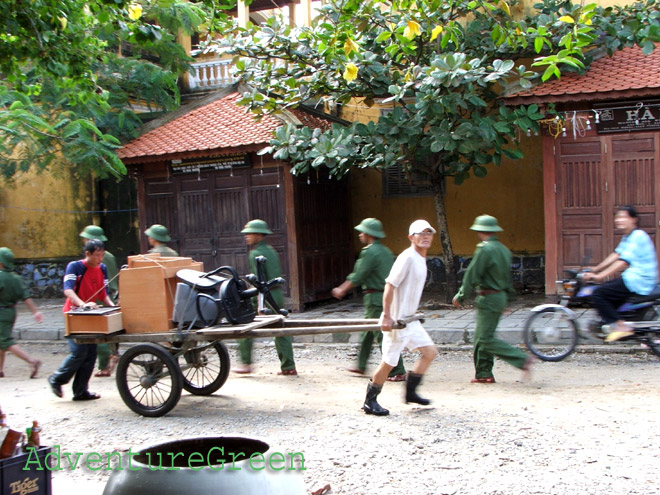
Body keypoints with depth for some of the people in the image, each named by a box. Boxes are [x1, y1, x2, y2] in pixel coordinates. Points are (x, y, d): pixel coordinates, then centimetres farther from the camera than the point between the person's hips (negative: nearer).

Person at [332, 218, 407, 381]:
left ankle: (398, 372, -7)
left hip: (375, 299, -10)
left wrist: (342, 290, 0)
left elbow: (358, 276, -13)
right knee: (367, 331, 20)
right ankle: (361, 365, 31)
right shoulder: (386, 251, 14)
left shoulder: (369, 252, -14)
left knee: (382, 334, -7)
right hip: (387, 295, 10)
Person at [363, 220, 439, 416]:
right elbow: (389, 286, -21)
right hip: (396, 321, -10)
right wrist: (387, 317, -24)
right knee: (389, 362, -2)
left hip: (410, 320, 10)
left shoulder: (421, 259, 12)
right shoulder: (407, 258, -18)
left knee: (430, 352, 10)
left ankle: (410, 392, 20)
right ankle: (370, 402, 13)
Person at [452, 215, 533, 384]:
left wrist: (460, 296, -6)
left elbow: (472, 275, -15)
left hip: (489, 298, -9)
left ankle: (522, 360, -13)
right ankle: (483, 373, 16)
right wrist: (506, 298, 26)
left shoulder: (484, 249, -16)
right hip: (500, 297, 9)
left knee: (486, 339, -8)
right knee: (481, 336, 14)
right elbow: (508, 276, 19)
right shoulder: (504, 249, 12)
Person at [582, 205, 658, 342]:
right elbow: (616, 255, 14)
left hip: (639, 280, -10)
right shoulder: (627, 236, 16)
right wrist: (594, 270, 7)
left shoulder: (638, 236, -16)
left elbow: (623, 262, -23)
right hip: (632, 277, 10)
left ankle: (620, 326, -15)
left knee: (597, 294, -17)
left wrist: (599, 276, -26)